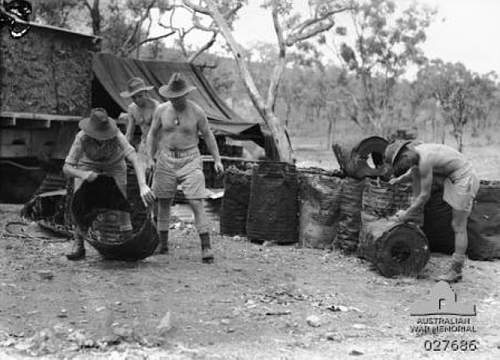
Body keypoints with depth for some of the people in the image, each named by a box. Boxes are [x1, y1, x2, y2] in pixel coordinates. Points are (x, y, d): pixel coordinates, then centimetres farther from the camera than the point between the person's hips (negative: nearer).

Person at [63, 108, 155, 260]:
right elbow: (67, 168, -30)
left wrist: (143, 186, -61)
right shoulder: (82, 138, -34)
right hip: (88, 166, 0)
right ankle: (79, 246, -13)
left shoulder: (116, 135, -37)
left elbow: (135, 159, -46)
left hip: (113, 165, 0)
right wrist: (83, 175, -52)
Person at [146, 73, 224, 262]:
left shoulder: (197, 112, -8)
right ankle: (163, 243, 23)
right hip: (166, 159, 3)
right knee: (163, 203, 9)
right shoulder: (161, 110, -3)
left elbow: (208, 135, 2)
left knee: (196, 204, -11)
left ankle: (206, 247, -10)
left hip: (190, 160, -3)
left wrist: (217, 160, 0)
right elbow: (152, 134, 9)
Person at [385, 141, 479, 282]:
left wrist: (407, 214, -9)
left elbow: (425, 195, -19)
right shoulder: (416, 150, 3)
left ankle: (455, 271, 0)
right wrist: (400, 178, 36)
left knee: (459, 227, -5)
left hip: (464, 179, -10)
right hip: (456, 179, 10)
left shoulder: (424, 160, -26)